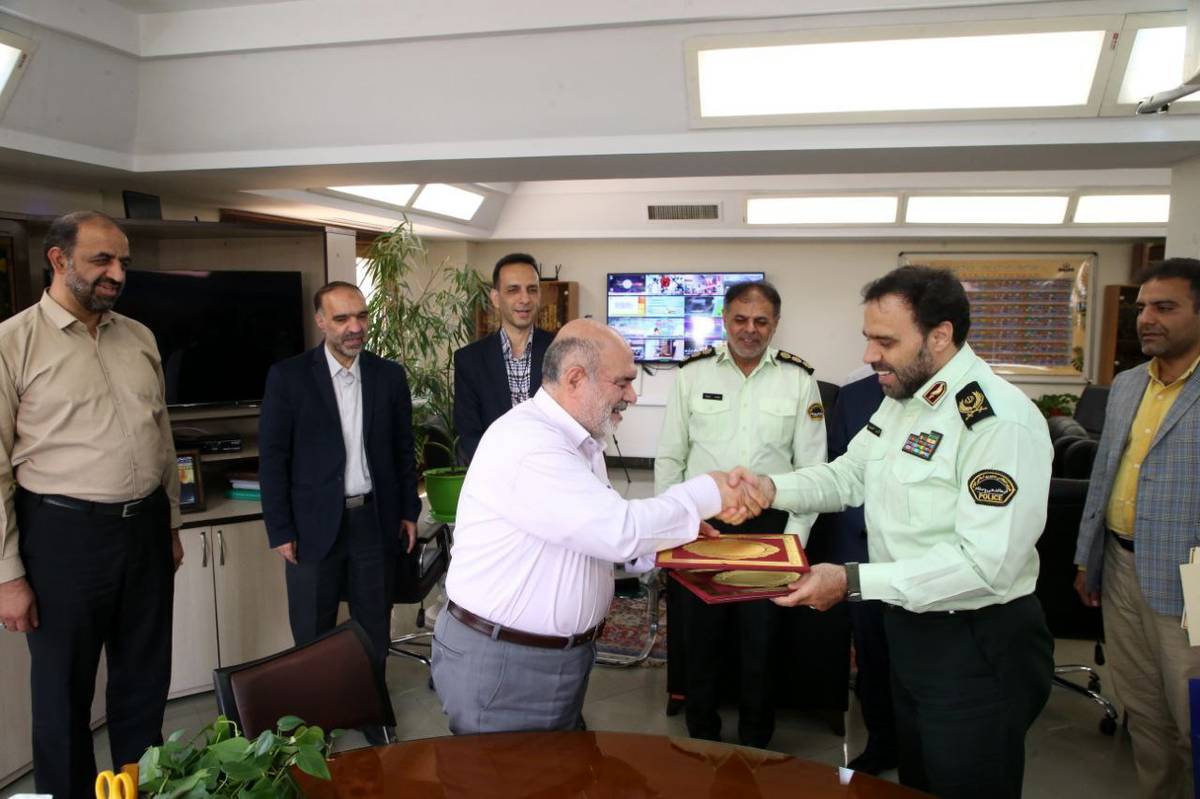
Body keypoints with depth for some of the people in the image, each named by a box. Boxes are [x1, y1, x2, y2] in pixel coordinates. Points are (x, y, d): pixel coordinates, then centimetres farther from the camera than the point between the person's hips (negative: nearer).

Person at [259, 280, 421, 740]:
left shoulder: (389, 376, 2)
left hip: (376, 521, 2)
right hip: (315, 525, -2)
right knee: (313, 633, 11)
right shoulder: (288, 376, -7)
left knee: (374, 628, 15)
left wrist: (409, 512, 8)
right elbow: (273, 457, -6)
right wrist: (279, 530, -8)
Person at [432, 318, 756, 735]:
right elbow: (618, 530, -29)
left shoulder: (577, 440, 9)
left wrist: (671, 535, -2)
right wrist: (705, 494, -16)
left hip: (566, 651, 9)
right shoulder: (527, 442, -25)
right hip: (499, 664, -9)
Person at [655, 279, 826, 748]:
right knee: (700, 636, 12)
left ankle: (755, 744, 31)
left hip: (768, 526, 0)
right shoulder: (693, 374, 1)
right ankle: (702, 739, 31)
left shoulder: (799, 380, 0)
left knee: (761, 640, 10)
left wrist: (795, 536, -5)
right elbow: (669, 458, 3)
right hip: (700, 525, 1)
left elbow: (812, 467, 1)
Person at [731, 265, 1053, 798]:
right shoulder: (902, 400, 5)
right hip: (908, 626, 8)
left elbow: (986, 564, -29)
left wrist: (853, 582, -33)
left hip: (977, 649, -8)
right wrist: (770, 489, -8)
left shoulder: (1000, 421, -25)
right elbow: (848, 476, 10)